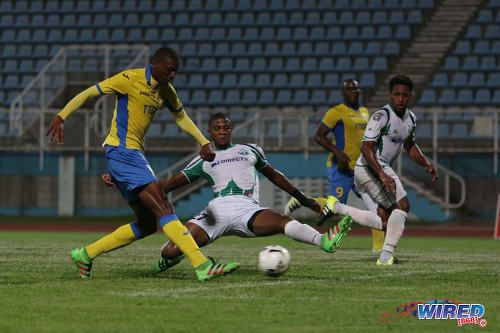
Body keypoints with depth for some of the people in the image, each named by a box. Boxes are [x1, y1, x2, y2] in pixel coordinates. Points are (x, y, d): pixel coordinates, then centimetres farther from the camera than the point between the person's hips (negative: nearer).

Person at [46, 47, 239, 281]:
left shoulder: (165, 90, 12)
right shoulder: (130, 79, -11)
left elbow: (181, 117, 26)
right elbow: (89, 93, -9)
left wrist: (204, 143, 14)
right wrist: (61, 117, -16)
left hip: (134, 154, 10)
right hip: (121, 150, -10)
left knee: (146, 225, 7)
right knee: (163, 207, -18)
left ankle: (86, 254, 15)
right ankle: (202, 266, -27)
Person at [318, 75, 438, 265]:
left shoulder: (411, 119, 14)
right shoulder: (381, 116, -15)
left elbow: (409, 146, 32)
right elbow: (366, 147, -22)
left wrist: (426, 165, 17)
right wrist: (383, 175, -32)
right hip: (371, 167, -9)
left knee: (383, 222, 5)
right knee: (402, 206, -13)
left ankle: (336, 207, 5)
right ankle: (386, 256, -12)